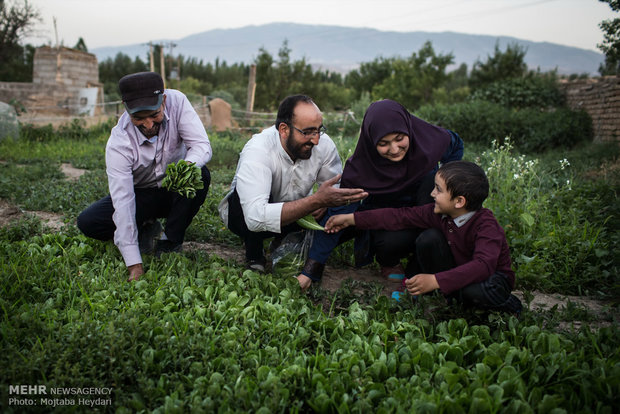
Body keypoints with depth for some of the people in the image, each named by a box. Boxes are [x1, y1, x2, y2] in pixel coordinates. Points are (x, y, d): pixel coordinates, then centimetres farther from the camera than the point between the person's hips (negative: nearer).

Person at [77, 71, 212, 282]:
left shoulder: (176, 101, -25)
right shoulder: (118, 143, -29)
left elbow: (202, 145, -25)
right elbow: (122, 201, -32)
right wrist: (134, 264, -37)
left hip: (175, 190, 1)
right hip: (141, 195, -1)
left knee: (200, 174, -33)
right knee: (87, 222, -20)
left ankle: (170, 243, -14)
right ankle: (146, 228, 5)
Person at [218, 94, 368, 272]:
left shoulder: (325, 144, -19)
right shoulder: (257, 151, -35)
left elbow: (337, 187, -2)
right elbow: (256, 217, -46)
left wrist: (324, 202, -27)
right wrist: (316, 200, -51)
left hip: (296, 213, 5)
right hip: (245, 215, -4)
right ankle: (254, 256, -8)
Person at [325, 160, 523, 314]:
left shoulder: (486, 225, -31)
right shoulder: (438, 213, -12)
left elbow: (483, 265, -46)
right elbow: (400, 216, -9)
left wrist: (435, 280, -54)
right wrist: (352, 219, -10)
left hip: (492, 275, -5)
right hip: (458, 271, 5)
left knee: (476, 291, -40)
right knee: (428, 238, -18)